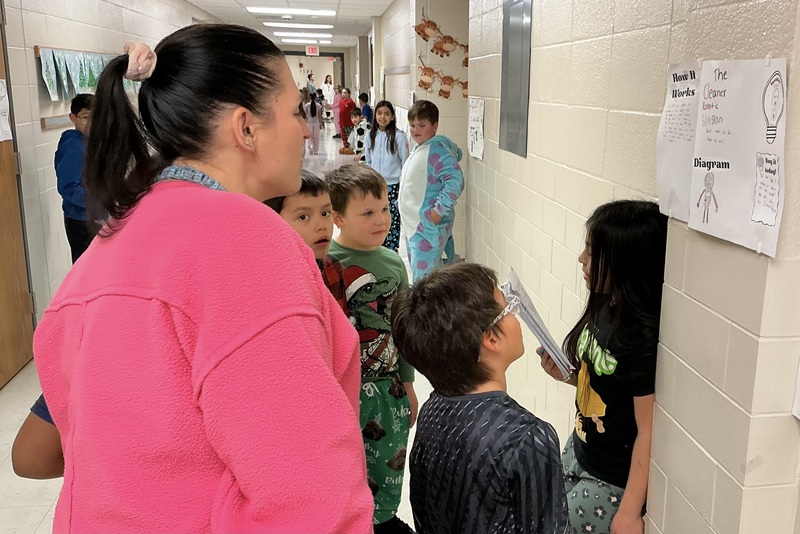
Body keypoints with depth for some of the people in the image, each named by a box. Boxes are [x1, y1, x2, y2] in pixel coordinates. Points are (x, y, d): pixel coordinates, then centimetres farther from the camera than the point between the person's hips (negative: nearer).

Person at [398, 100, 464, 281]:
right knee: (416, 272, 20)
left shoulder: (437, 150, -17)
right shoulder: (417, 149, 13)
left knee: (423, 278, -10)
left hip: (428, 227, -10)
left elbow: (455, 180, -27)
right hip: (414, 225, 10)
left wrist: (439, 211, -25)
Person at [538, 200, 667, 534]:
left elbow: (648, 432, -22)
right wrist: (566, 375, -7)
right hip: (579, 454, 7)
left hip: (612, 482, -7)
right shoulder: (604, 309, -4)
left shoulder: (646, 337, -27)